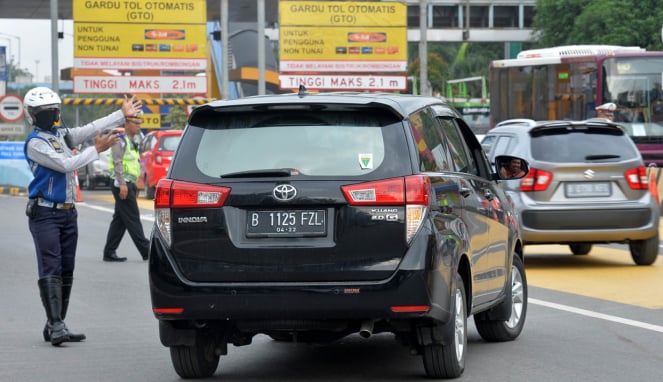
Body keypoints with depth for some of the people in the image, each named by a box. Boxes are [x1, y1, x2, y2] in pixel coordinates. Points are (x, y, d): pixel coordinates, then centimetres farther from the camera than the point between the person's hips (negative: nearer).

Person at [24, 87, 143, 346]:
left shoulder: (62, 135, 14)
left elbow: (92, 129, 15)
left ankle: (55, 327, 12)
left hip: (68, 212, 8)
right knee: (50, 270, -13)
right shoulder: (35, 143, -10)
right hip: (45, 214, -8)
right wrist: (96, 150, -12)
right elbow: (65, 165, -17)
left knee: (66, 271, 8)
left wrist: (123, 114, 15)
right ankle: (55, 326, -20)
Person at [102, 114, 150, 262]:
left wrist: (135, 188, 24)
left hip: (129, 185, 10)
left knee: (119, 220, 8)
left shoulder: (132, 143, 22)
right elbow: (117, 162, -17)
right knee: (132, 218, -8)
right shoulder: (120, 141, -9)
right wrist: (122, 184, -24)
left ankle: (109, 253, 9)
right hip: (122, 185, -10)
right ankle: (146, 251, -9)